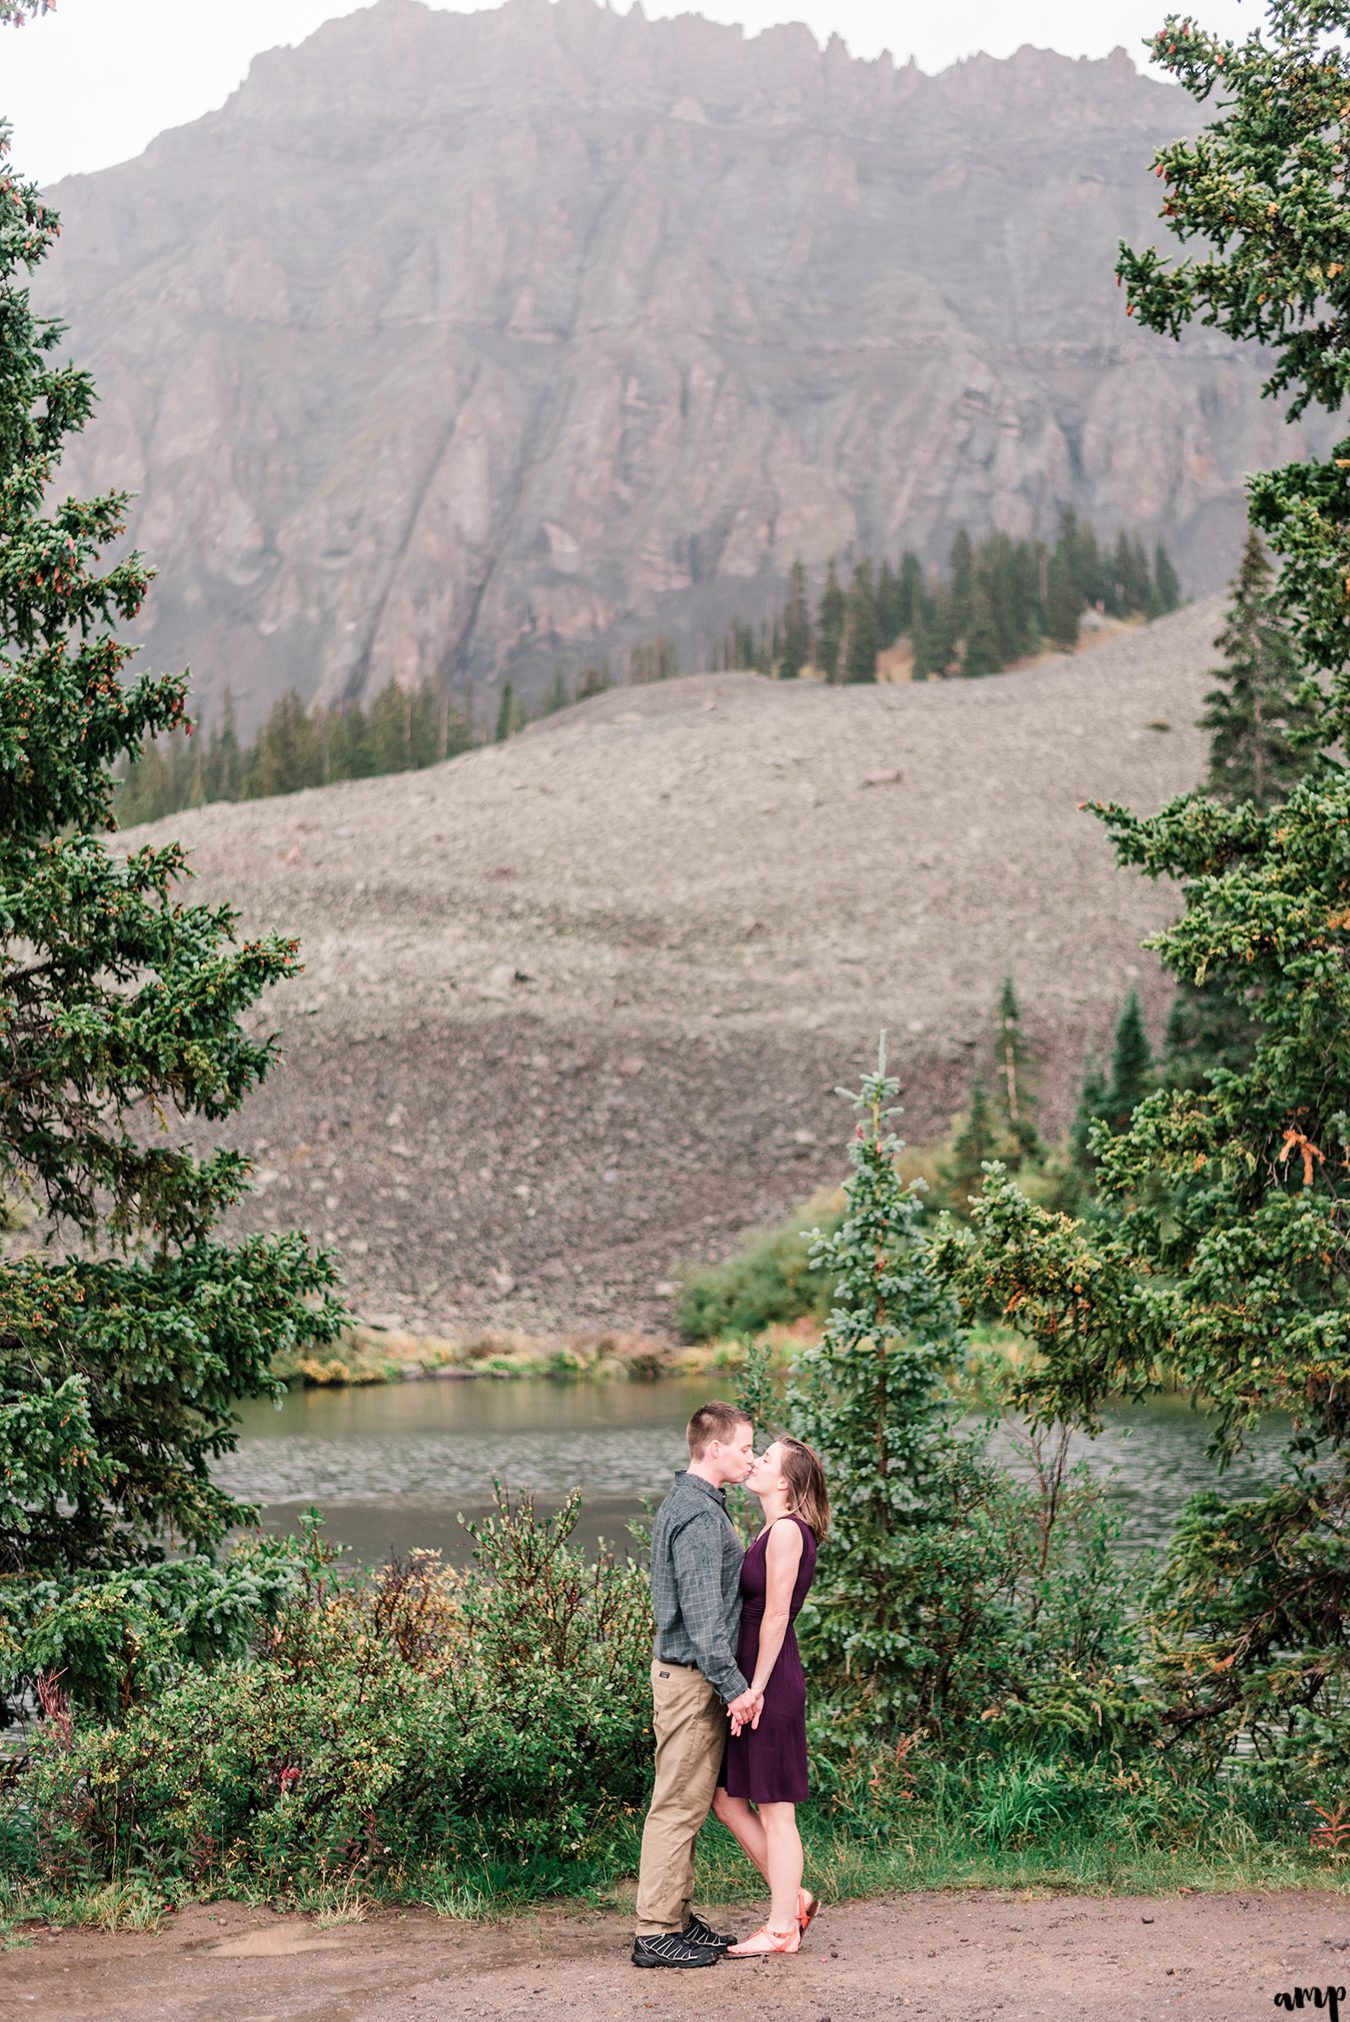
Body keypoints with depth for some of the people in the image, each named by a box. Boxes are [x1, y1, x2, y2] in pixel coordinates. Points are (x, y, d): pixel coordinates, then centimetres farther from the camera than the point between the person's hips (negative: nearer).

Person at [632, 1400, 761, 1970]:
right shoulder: (699, 1516, -19)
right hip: (692, 1677, -10)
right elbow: (702, 1614, -23)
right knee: (678, 1805, -5)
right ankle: (657, 1932, -1)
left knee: (686, 1803, 15)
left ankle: (676, 1916, 23)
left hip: (683, 1671, 10)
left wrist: (727, 1680, 24)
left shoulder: (687, 1504, 14)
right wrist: (733, 1685, -23)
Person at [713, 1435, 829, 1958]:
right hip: (756, 1680, 10)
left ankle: (781, 1928, 8)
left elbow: (776, 1615, -17)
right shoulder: (774, 1530, 15)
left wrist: (755, 1689, -17)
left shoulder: (787, 1530, -14)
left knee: (774, 1808, -1)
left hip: (773, 1681, -10)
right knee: (728, 1800, 13)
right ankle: (793, 1899, 22)